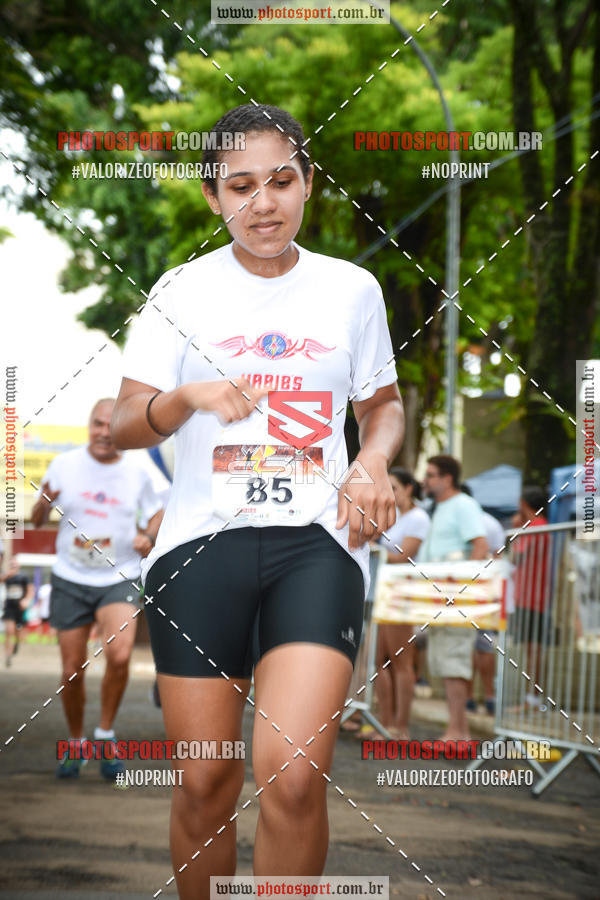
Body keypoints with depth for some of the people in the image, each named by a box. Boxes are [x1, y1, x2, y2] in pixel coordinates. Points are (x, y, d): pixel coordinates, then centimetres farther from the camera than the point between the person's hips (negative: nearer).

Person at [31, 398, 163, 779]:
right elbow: (37, 521, 1)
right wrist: (44, 503, -21)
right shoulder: (65, 465, -3)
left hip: (119, 579, -1)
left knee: (119, 655, -24)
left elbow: (157, 511, 16)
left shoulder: (137, 472, -1)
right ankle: (75, 743, 28)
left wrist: (149, 537, -4)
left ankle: (106, 733, -2)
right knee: (72, 673, 4)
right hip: (70, 579, 1)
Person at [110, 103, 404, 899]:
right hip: (201, 539, 0)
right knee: (205, 782, 1)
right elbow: (125, 427, 2)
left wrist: (373, 461, 1)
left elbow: (384, 404, 23)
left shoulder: (352, 289, 9)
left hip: (318, 540, 0)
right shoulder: (182, 292, 6)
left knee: (294, 776, -18)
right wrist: (188, 397, -19)